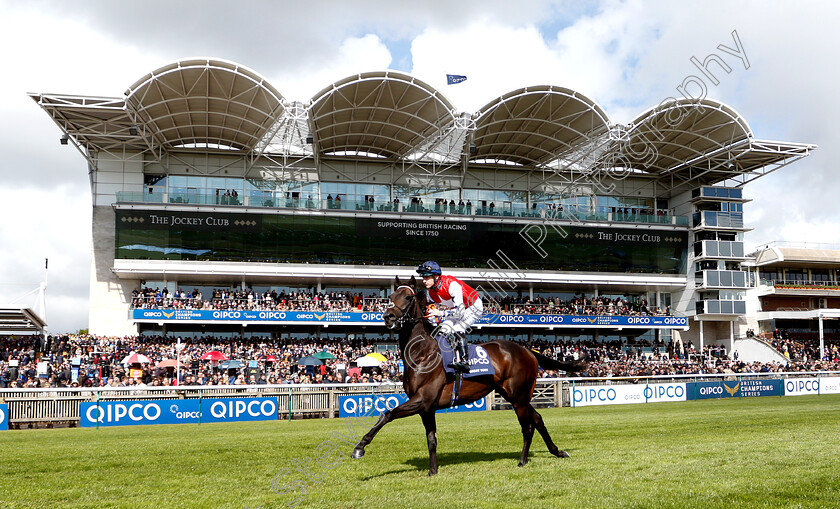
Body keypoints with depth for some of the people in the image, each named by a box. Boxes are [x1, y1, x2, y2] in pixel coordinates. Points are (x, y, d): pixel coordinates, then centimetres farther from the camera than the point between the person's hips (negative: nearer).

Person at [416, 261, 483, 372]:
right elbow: (433, 309, 5)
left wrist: (441, 313, -45)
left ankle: (465, 361, -26)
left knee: (458, 329, -28)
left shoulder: (451, 284, -36)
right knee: (443, 330, -7)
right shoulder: (430, 291, -11)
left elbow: (460, 310, -39)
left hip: (473, 307, -8)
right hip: (456, 309, 8)